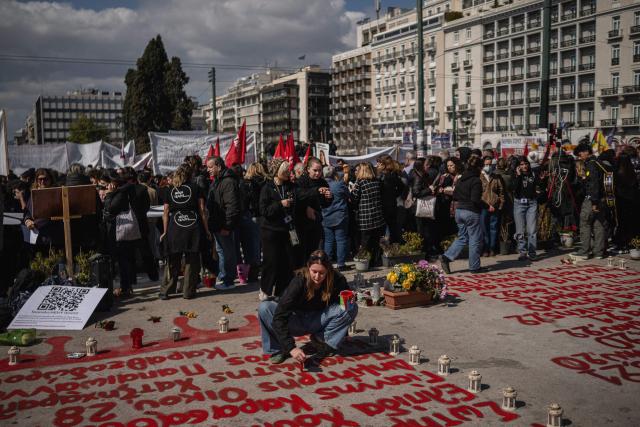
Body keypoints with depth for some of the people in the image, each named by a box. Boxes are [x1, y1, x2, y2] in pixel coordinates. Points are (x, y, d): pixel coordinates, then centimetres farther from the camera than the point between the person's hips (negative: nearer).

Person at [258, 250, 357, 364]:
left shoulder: (337, 279, -21)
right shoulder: (299, 281, -29)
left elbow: (346, 302, -1)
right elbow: (279, 316, -34)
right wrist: (290, 347, -43)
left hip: (318, 321, 2)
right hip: (296, 323, -2)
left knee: (352, 307, -22)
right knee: (264, 308, -29)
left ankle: (322, 340, -7)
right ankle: (278, 349, -11)